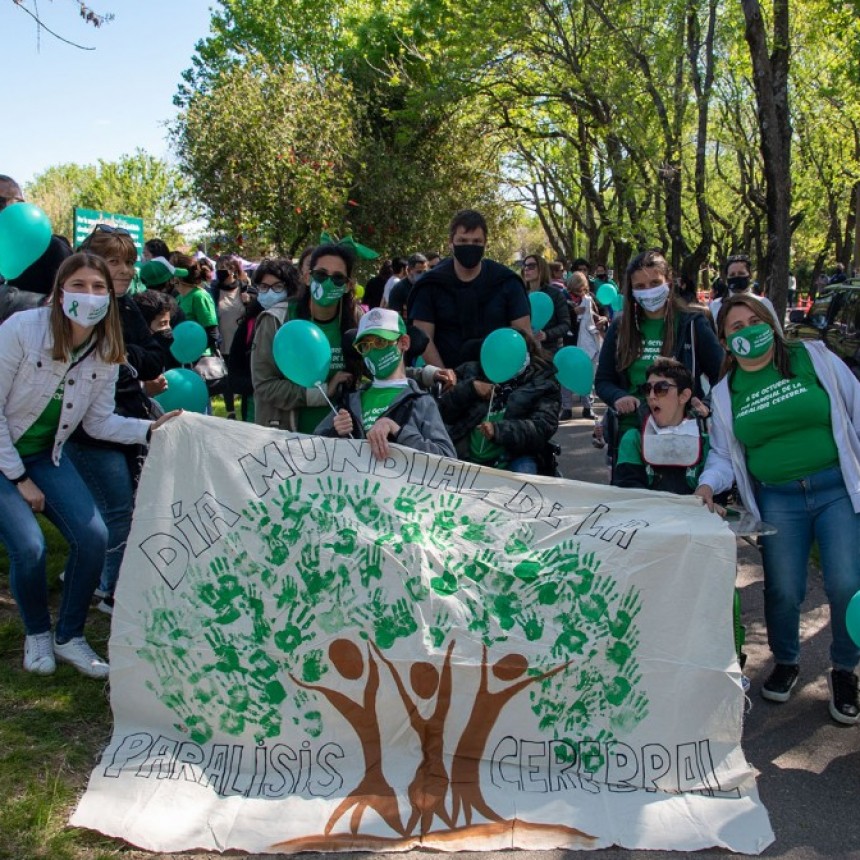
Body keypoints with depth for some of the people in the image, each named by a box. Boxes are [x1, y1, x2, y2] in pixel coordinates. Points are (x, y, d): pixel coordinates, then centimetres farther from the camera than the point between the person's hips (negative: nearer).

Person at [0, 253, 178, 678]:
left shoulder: (105, 351, -7)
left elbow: (98, 422, -1)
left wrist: (150, 428, -18)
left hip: (47, 454, 5)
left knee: (94, 537, -12)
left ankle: (69, 637, 11)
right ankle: (37, 634, 11)